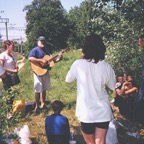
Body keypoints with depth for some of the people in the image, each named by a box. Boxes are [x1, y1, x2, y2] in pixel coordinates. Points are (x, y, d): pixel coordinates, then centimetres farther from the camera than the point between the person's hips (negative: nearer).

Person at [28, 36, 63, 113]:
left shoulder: (46, 50, 13)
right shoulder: (35, 50, -10)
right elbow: (30, 58, -27)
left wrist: (58, 59, -3)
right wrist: (41, 60, -30)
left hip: (46, 71, 7)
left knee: (44, 89, 15)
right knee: (38, 90, -3)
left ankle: (43, 104, 26)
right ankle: (37, 106, 6)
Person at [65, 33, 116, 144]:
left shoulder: (78, 64, -13)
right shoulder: (107, 66, -8)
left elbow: (68, 80, 5)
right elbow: (112, 87, 6)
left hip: (87, 112, 0)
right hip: (103, 111, 1)